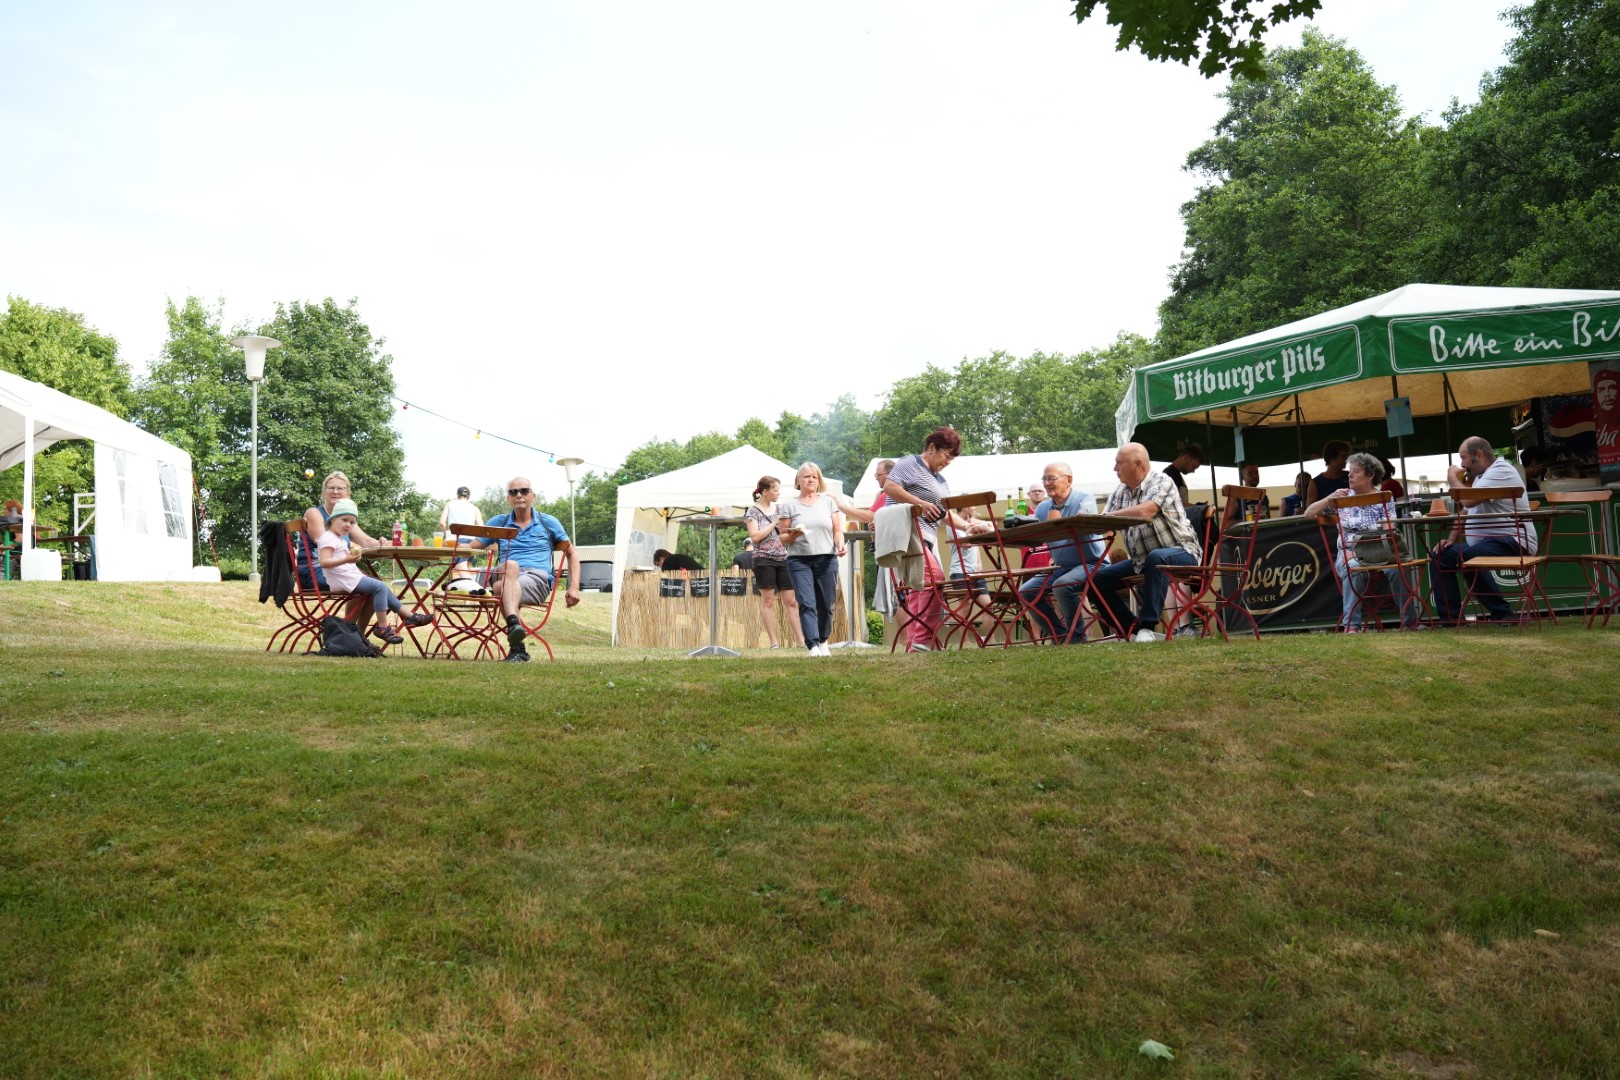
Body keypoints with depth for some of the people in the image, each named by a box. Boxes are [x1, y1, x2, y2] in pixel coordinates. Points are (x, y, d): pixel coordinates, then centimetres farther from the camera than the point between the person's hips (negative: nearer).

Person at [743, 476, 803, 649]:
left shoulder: (778, 509, 14)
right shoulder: (753, 511, -1)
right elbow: (755, 536, -12)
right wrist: (774, 524, -11)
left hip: (783, 559, 5)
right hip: (764, 559, -5)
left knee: (791, 601, 1)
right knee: (768, 601, -1)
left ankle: (800, 639, 1)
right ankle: (774, 642, 2)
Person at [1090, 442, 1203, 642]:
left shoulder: (1161, 482, -11)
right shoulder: (1120, 492, 9)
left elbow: (1144, 512, -28)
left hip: (1180, 552, -7)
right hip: (1141, 560, 7)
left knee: (1156, 558, -39)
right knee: (1097, 580, -6)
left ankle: (1148, 627, -34)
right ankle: (1133, 629, -3)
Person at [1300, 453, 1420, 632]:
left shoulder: (1384, 499, 5)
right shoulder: (1342, 497, 10)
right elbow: (1309, 513, 7)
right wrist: (1329, 499, -11)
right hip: (1348, 554, 0)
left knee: (1396, 566, -32)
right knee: (1354, 567, -35)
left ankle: (1410, 619, -19)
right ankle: (1351, 624, -33)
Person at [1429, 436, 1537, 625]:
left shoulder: (1501, 471, -12)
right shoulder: (1480, 476, 20)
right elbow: (1466, 510, 23)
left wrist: (1453, 478, -7)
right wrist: (1452, 538, 9)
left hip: (1512, 542, -11)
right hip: (1487, 543, 11)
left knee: (1466, 557, -34)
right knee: (1439, 554, 4)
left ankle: (1502, 613, -21)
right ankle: (1450, 616, 0)